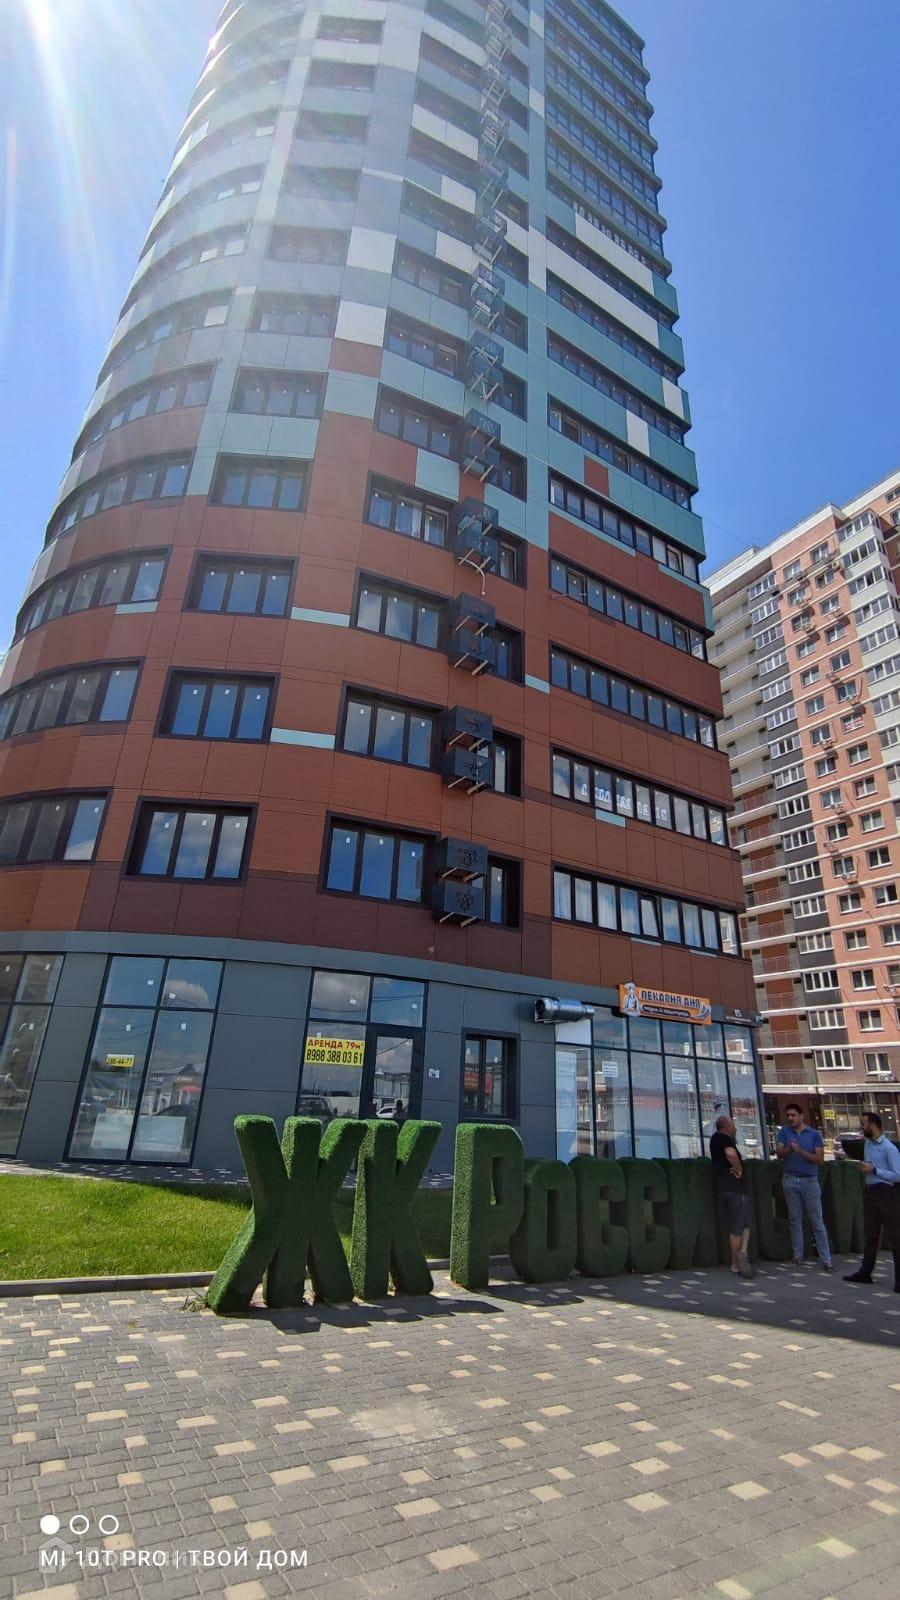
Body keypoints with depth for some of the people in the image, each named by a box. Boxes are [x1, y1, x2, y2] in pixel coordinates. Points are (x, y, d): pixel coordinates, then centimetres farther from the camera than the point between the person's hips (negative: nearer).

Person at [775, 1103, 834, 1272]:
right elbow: (779, 1154, -6)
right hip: (790, 1180, 2)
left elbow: (819, 1159, -7)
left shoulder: (814, 1134, -1)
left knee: (817, 1221, -1)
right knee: (795, 1220, 8)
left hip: (810, 1181, -2)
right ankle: (797, 1256, 16)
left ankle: (826, 1260, 2)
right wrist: (788, 1148, -27)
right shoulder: (783, 1132, 4)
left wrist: (800, 1151, -17)